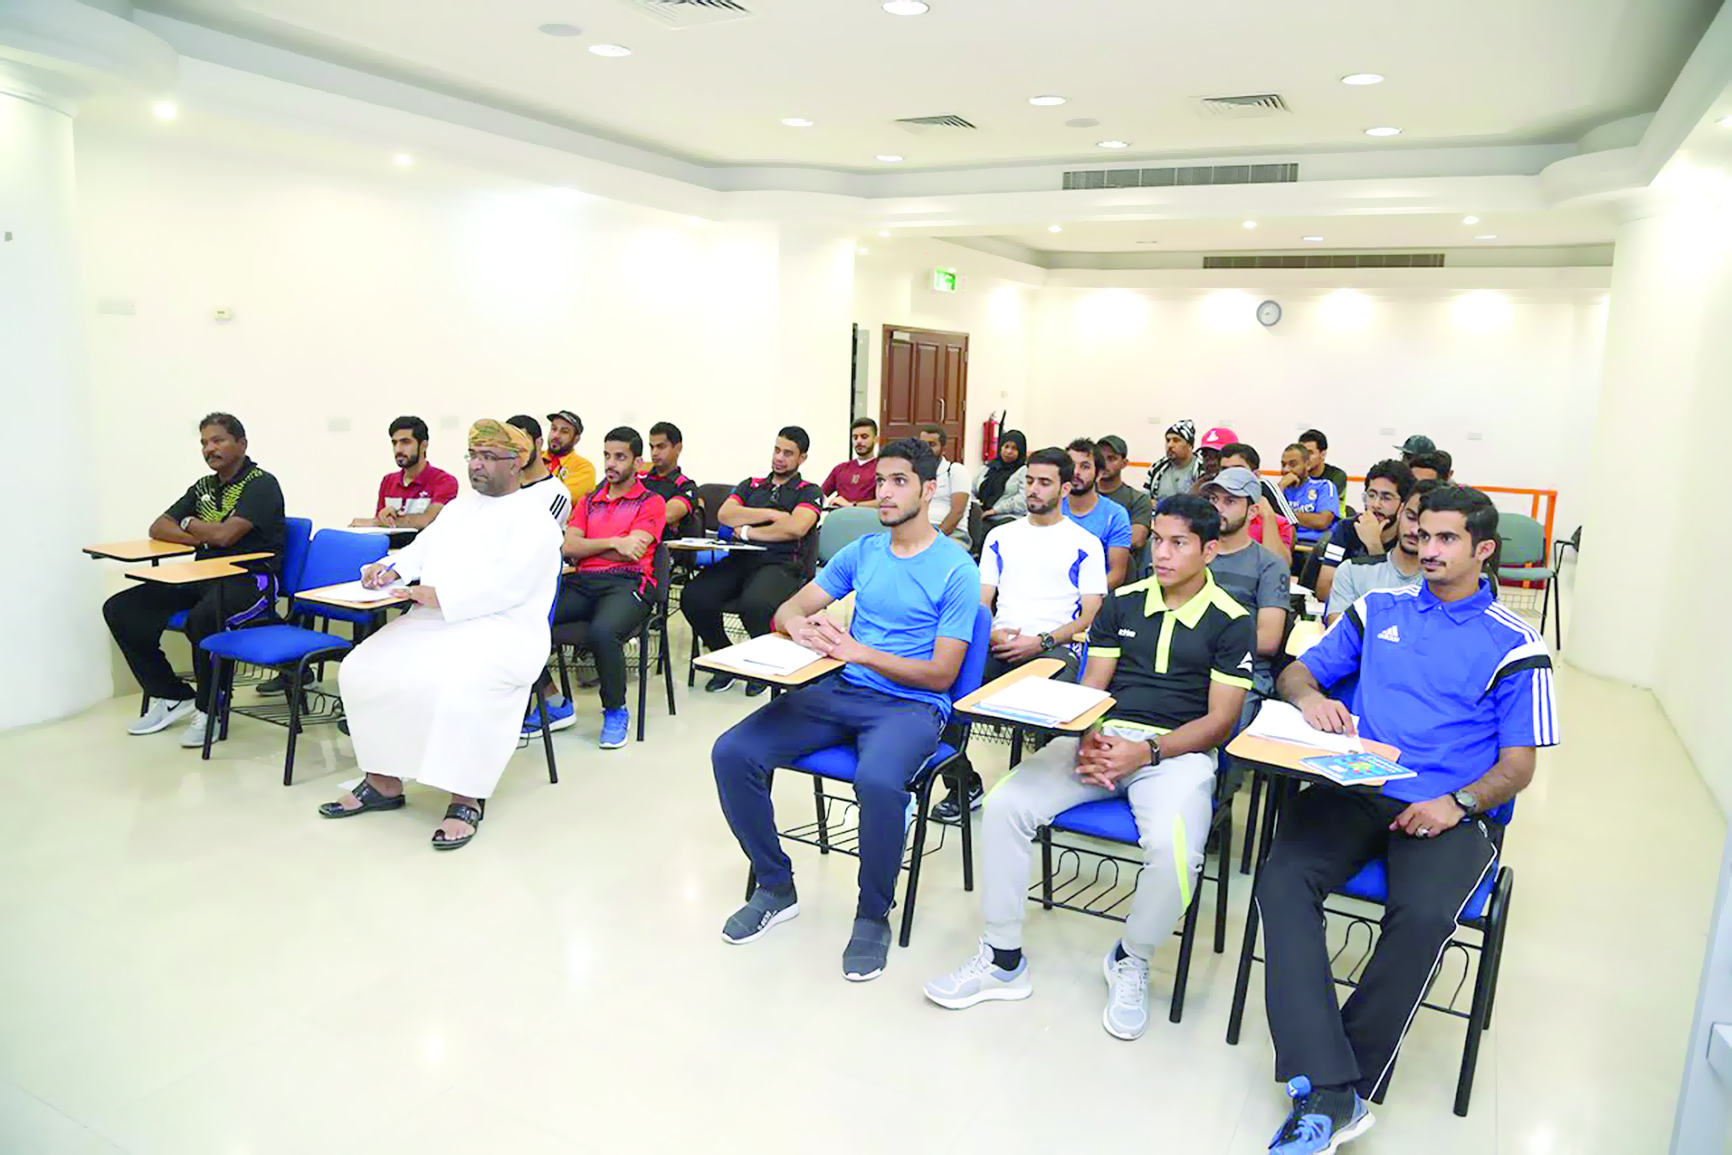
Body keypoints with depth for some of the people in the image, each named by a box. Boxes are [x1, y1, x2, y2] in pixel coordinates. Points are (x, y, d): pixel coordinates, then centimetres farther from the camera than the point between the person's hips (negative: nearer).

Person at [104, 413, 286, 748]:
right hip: (203, 578, 9)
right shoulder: (204, 487, 20)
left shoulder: (261, 484, -5)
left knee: (202, 618, -38)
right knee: (119, 609, -3)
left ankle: (209, 709, -15)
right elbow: (158, 528, 18)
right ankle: (171, 696, 7)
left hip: (249, 580, -9)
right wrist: (203, 537, -2)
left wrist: (190, 524, 5)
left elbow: (225, 534, -16)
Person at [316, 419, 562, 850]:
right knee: (361, 669, -11)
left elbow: (508, 584, -16)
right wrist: (391, 568, -4)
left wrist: (442, 597, -23)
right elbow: (420, 550, 18)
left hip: (502, 628, -8)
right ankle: (384, 781, 2)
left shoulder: (533, 517, -3)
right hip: (433, 619, 8)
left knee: (458, 681, -36)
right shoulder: (458, 508, 24)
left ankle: (466, 797, -22)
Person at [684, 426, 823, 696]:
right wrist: (773, 514, -1)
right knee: (693, 597, -24)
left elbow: (795, 528, -9)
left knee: (753, 603, -38)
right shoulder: (751, 485, 25)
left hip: (781, 564, -4)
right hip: (740, 559, 4)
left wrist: (748, 531, 0)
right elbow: (724, 514, 6)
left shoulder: (809, 492, 12)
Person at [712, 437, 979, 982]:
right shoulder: (863, 551, 13)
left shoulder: (956, 569, -4)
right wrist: (805, 628, -13)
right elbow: (788, 609, 12)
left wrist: (859, 651, -19)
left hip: (910, 704, -5)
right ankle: (776, 887, 6)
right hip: (840, 691, 6)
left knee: (878, 781, -39)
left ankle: (874, 915, -10)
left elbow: (940, 673, -9)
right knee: (731, 753, -14)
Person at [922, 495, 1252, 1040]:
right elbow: (1091, 685, 12)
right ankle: (1003, 959, -3)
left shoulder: (1232, 622, 2)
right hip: (1102, 738, 4)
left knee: (1173, 848, -35)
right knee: (1003, 805, -19)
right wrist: (1087, 738, -11)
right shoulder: (1123, 602, 14)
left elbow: (1219, 720, -3)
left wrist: (1147, 752, -17)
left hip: (1177, 750, -3)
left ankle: (1130, 961, -1)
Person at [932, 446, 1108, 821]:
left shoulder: (1085, 544, 10)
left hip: (1055, 647, -3)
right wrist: (991, 633, -6)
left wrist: (1042, 641, -12)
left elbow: (1090, 615, 3)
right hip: (999, 645, 4)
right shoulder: (1001, 537, 22)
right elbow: (981, 601, 17)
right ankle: (963, 785, -5)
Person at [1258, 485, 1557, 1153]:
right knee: (1282, 880, -28)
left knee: (1423, 916, -33)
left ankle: (1340, 1093, -18)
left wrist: (1455, 804, -13)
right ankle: (1329, 1093, -30)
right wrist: (1311, 697, -7)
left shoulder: (1515, 646, 9)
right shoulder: (1377, 610, 18)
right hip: (1353, 791, 2)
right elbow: (1296, 671, 18)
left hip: (1449, 811, -2)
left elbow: (1518, 766, 6)